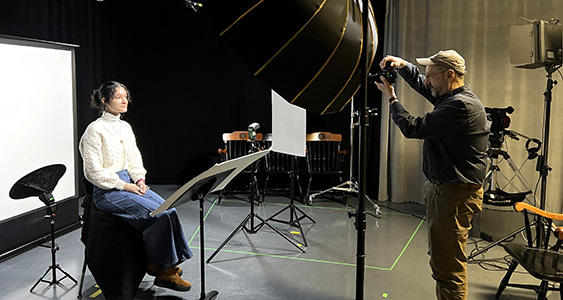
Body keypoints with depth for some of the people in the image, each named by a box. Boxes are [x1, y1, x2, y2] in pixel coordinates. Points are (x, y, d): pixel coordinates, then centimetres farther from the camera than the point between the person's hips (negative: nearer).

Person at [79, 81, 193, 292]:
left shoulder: (125, 127, 14)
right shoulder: (95, 130, -10)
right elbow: (94, 172, -14)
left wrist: (139, 180, 2)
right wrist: (124, 185, -15)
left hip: (129, 184, 8)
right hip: (108, 192, -7)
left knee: (168, 209, -15)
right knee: (159, 214, -23)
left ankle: (167, 266, -5)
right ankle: (159, 267, -6)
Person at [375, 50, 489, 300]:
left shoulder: (461, 105, -21)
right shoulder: (451, 96, 10)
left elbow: (413, 128, -21)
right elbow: (420, 84, 25)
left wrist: (391, 98, -7)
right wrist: (402, 65, 7)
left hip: (454, 195, -11)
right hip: (440, 188, 11)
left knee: (447, 266, -5)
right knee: (440, 258, 20)